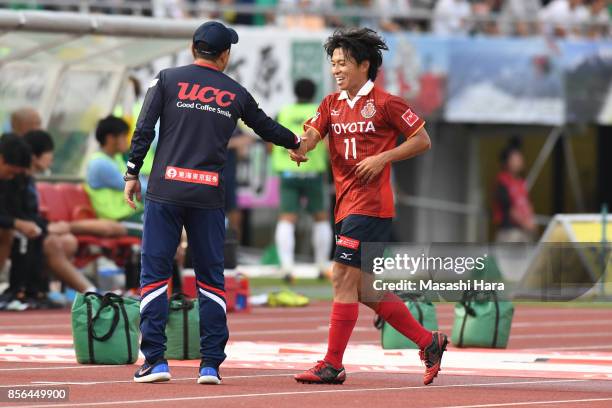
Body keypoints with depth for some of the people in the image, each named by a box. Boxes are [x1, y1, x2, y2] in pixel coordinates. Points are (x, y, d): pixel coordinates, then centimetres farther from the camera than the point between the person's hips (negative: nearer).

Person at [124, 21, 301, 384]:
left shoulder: (167, 80, 5)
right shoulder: (235, 93, 10)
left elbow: (144, 130, -2)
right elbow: (266, 127, 24)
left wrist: (132, 173, 4)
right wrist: (297, 143, 42)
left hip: (165, 191, -1)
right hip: (209, 195, 1)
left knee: (155, 272, 2)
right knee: (211, 278, 8)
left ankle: (156, 360, -4)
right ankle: (211, 364, 4)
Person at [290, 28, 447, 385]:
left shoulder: (385, 103, -5)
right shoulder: (332, 104, 14)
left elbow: (423, 141, -2)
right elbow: (311, 134, 0)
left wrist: (382, 158, -13)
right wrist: (299, 148, -23)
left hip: (370, 204, -8)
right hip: (346, 205, 8)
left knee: (344, 279, -12)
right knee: (366, 290, 10)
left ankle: (333, 365, -10)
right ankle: (430, 342, 20)